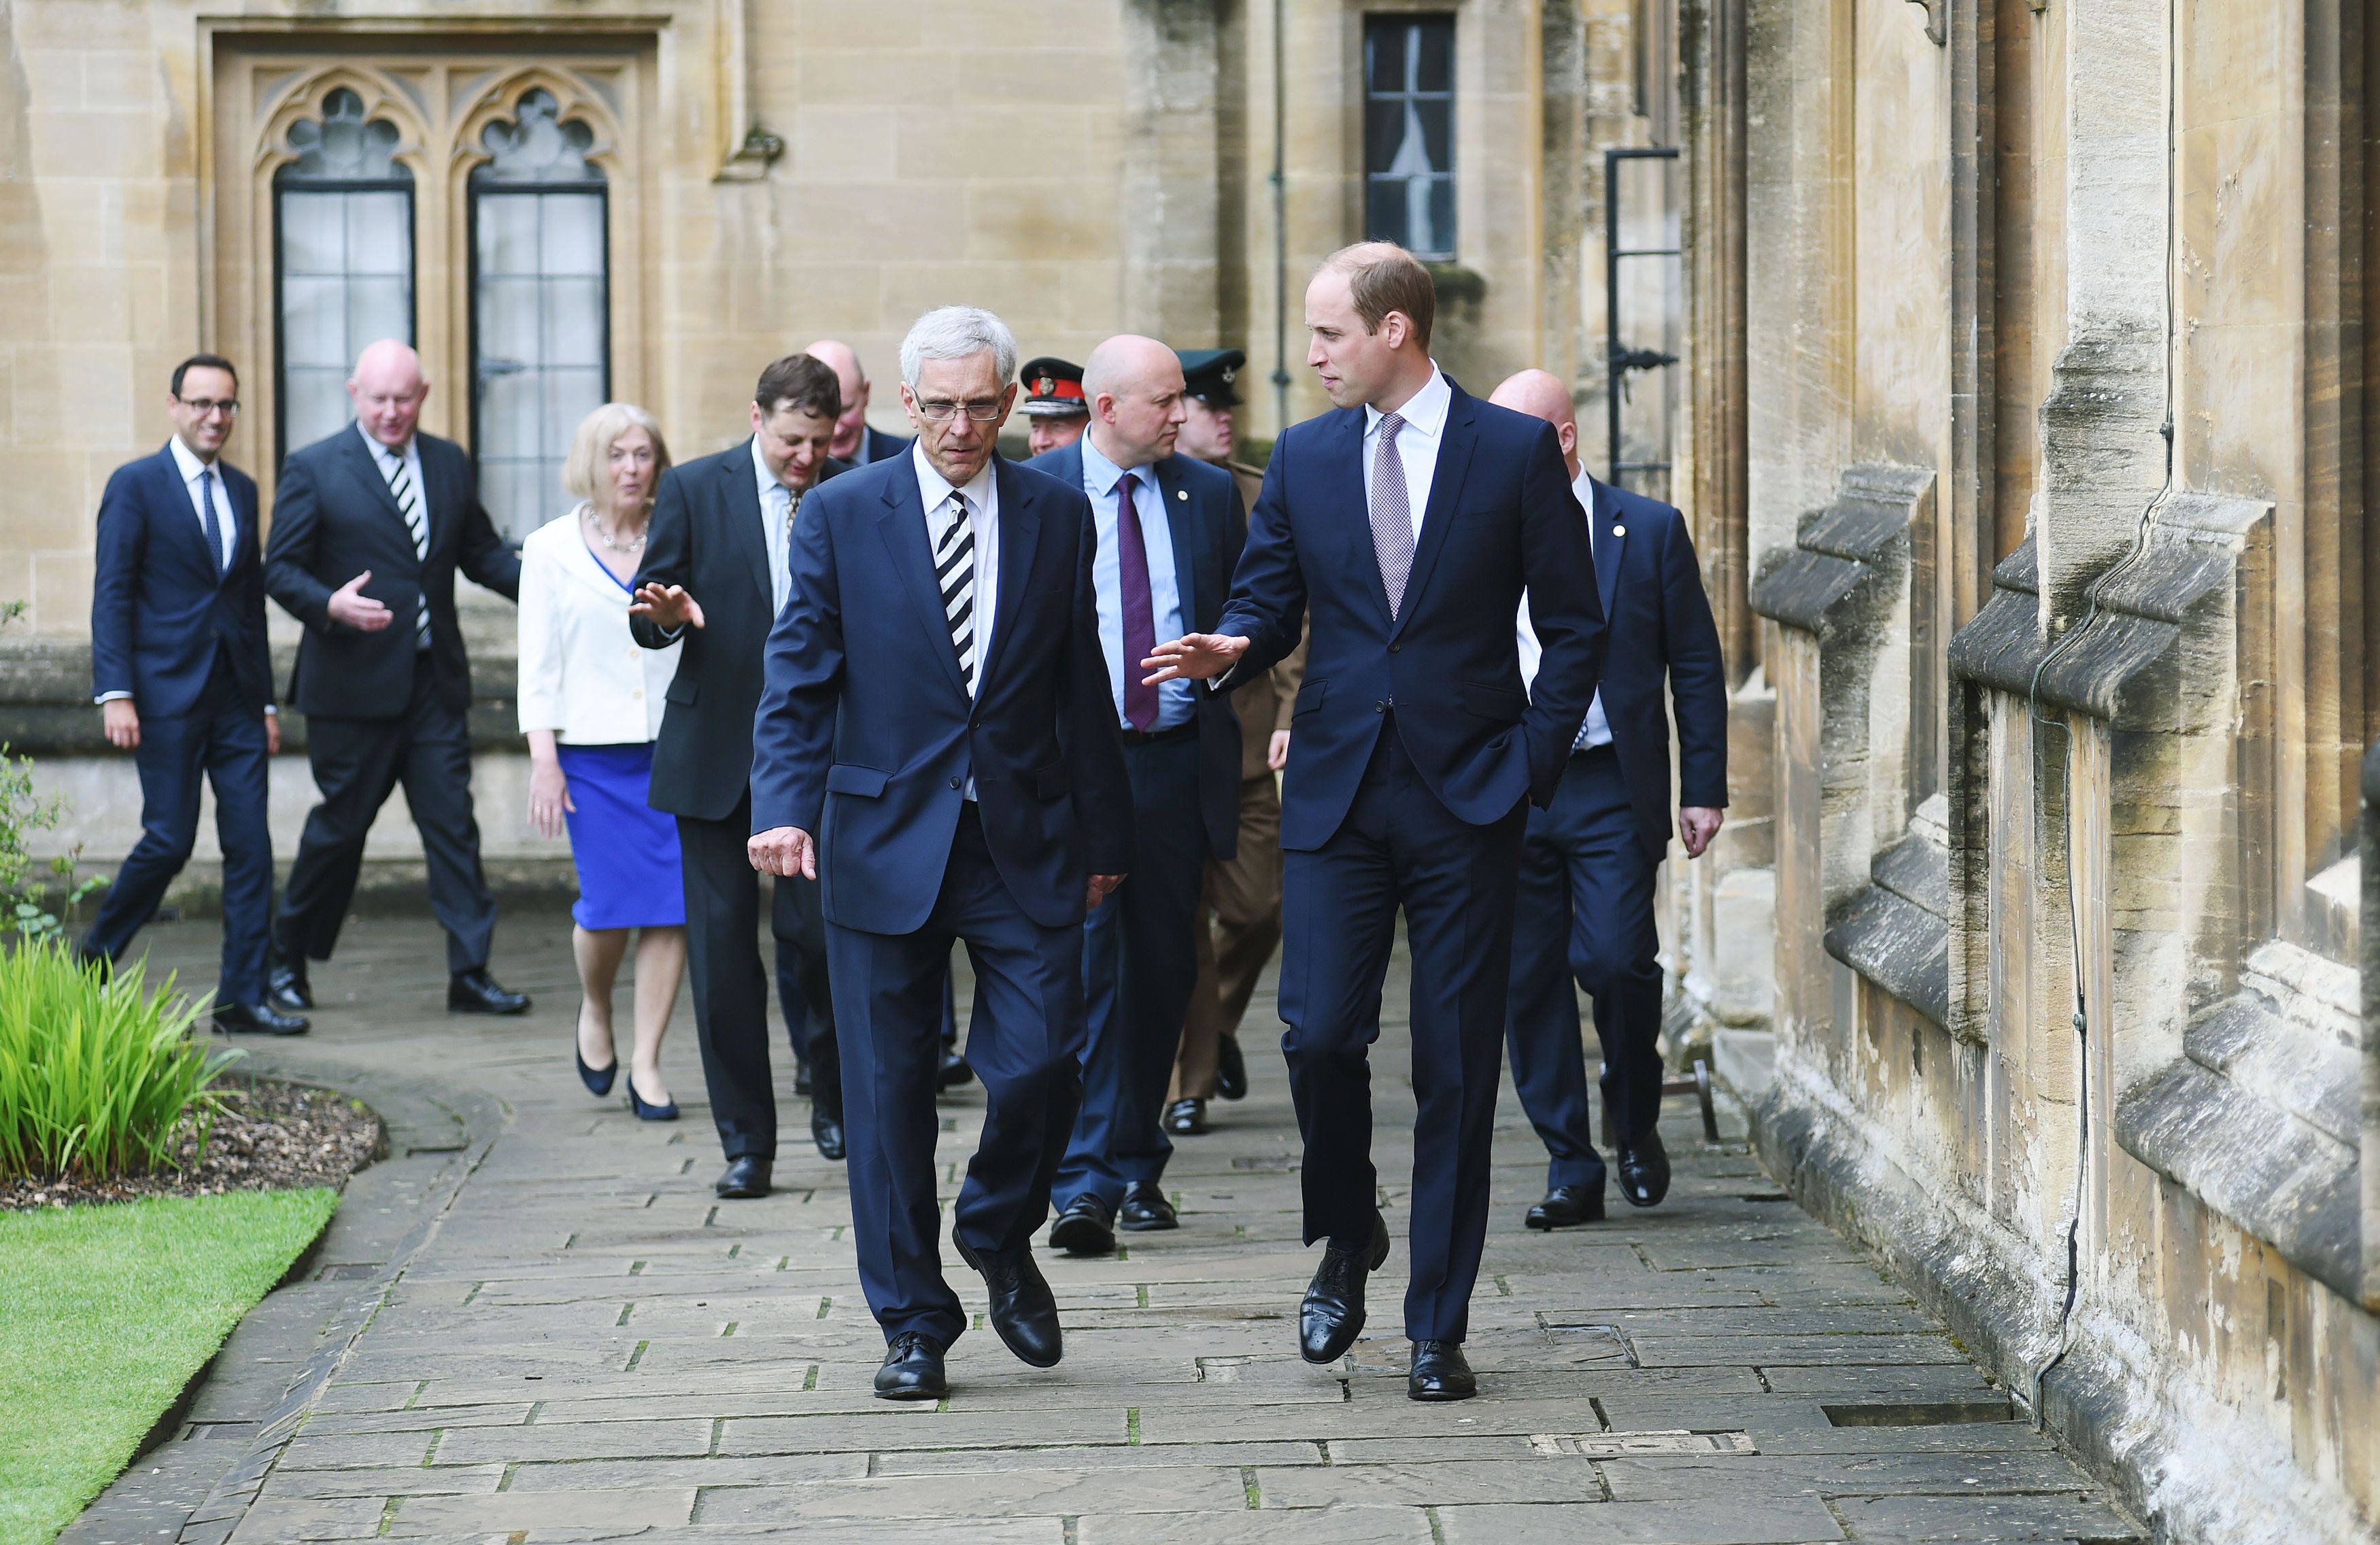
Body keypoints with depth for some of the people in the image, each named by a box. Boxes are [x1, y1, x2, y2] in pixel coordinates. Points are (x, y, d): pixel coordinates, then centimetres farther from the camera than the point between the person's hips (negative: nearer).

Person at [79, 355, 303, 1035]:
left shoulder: (242, 490, 15)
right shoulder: (136, 485, -2)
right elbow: (112, 595, -6)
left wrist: (265, 700, 16)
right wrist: (116, 694, -14)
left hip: (237, 699, 5)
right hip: (167, 696, -5)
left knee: (251, 846, -1)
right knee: (169, 841, -6)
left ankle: (242, 998, 2)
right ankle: (95, 958, 16)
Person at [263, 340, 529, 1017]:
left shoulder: (450, 464, 12)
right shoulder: (313, 470, -3)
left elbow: (481, 551, 14)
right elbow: (280, 569, -5)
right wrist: (330, 605, -23)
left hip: (436, 681, 4)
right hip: (354, 682, -4)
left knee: (453, 823, -1)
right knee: (340, 826, 5)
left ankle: (470, 973, 0)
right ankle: (287, 959, 23)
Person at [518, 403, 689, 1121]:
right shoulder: (551, 548, 7)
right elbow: (538, 662, 4)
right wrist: (543, 758, -4)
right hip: (594, 751, -1)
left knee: (673, 905, -5)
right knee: (609, 906, -6)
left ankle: (646, 1063, 4)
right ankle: (595, 1015, 25)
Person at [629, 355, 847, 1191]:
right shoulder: (694, 489, 1)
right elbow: (648, 614, 2)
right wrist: (668, 613, -21)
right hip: (715, 753, 0)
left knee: (812, 928, -8)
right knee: (722, 943, 1)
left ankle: (832, 1091, 19)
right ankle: (745, 1141, 9)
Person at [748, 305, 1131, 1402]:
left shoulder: (1057, 516, 6)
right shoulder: (843, 515, 1)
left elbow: (1081, 685, 10)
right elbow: (798, 679, -1)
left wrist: (1102, 834, 11)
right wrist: (785, 806, -15)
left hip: (1024, 846, 1)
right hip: (884, 845, -1)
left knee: (1041, 1065, -7)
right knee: (888, 1094, 3)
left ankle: (998, 1238, 24)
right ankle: (913, 1324, 14)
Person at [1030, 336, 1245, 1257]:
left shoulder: (1211, 494, 9)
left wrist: (1223, 659, -1)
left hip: (1179, 760, 4)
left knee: (1162, 967, 9)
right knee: (1085, 964, -11)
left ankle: (1137, 1165, 22)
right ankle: (1085, 1183, -14)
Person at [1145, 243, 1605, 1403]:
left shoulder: (1516, 452, 0)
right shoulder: (1304, 458, 9)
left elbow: (1574, 626, 2)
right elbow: (1268, 599, 11)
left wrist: (1533, 758, -6)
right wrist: (1231, 648, -12)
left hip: (1467, 796, -2)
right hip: (1336, 794, 2)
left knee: (1456, 1069, 1)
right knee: (1319, 1035, -9)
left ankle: (1438, 1329, 9)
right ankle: (1347, 1240, 20)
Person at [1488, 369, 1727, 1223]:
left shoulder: (1650, 530, 3)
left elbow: (1697, 666, 4)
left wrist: (1704, 789, -1)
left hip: (1610, 792, -3)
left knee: (1615, 961, -13)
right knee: (1528, 983, 1)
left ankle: (1636, 1124, 13)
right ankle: (1570, 1167, 11)